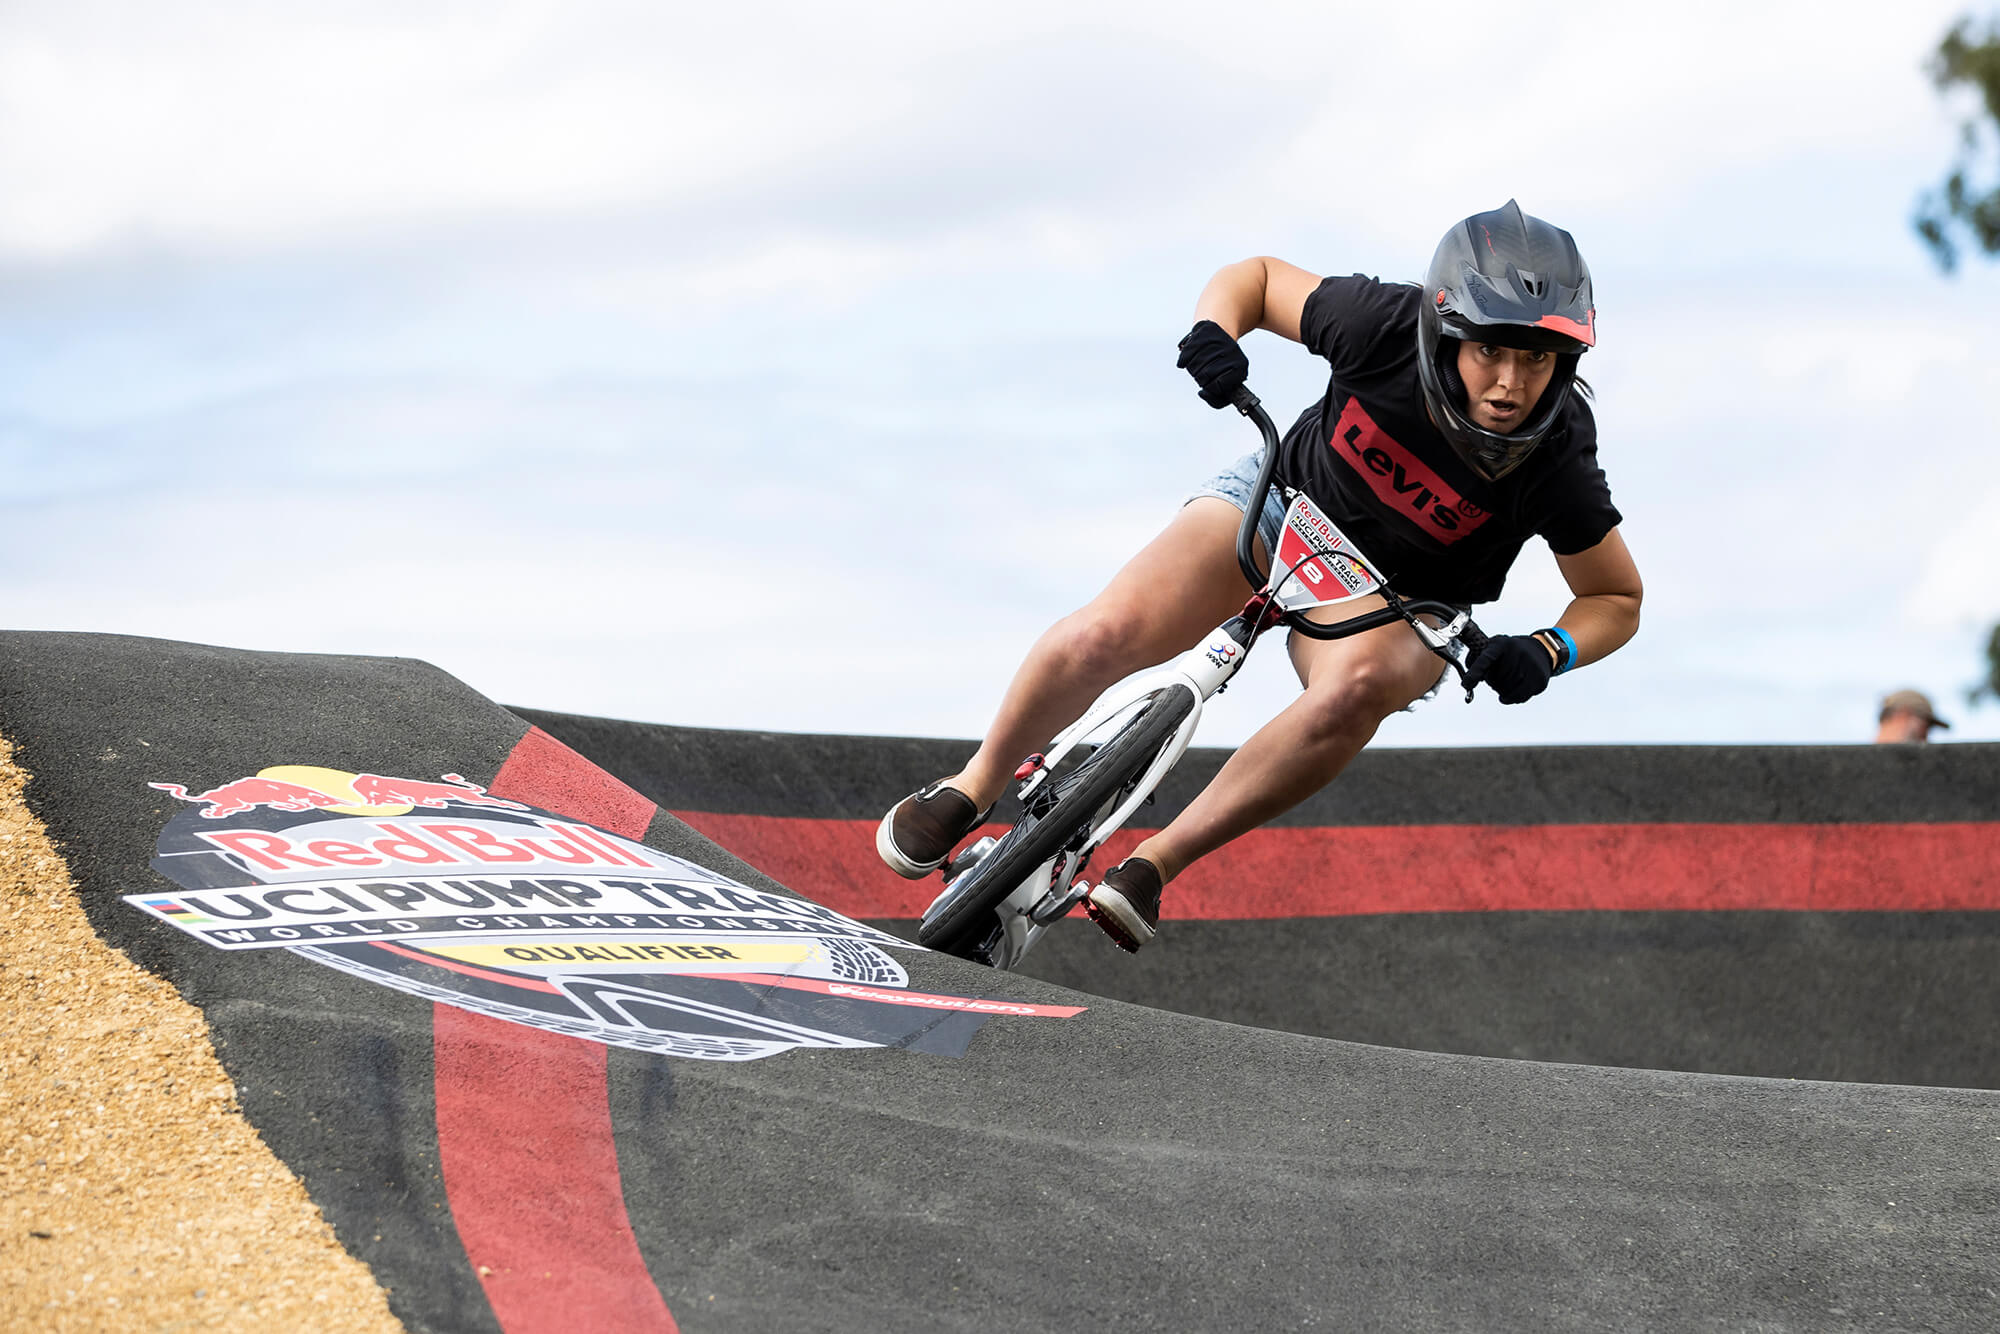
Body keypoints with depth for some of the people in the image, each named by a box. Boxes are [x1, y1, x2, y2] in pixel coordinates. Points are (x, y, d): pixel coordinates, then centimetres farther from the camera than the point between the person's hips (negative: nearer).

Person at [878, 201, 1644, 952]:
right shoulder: (1390, 325, -26)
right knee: (1107, 633, -23)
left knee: (1356, 687, -38)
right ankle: (973, 789, 6)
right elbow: (1259, 278, -6)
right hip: (1286, 499, 1)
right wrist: (1214, 330, -28)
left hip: (1390, 602, -1)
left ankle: (1156, 864, -25)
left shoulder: (1557, 470, -26)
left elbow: (1617, 600, -9)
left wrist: (1547, 653, -28)